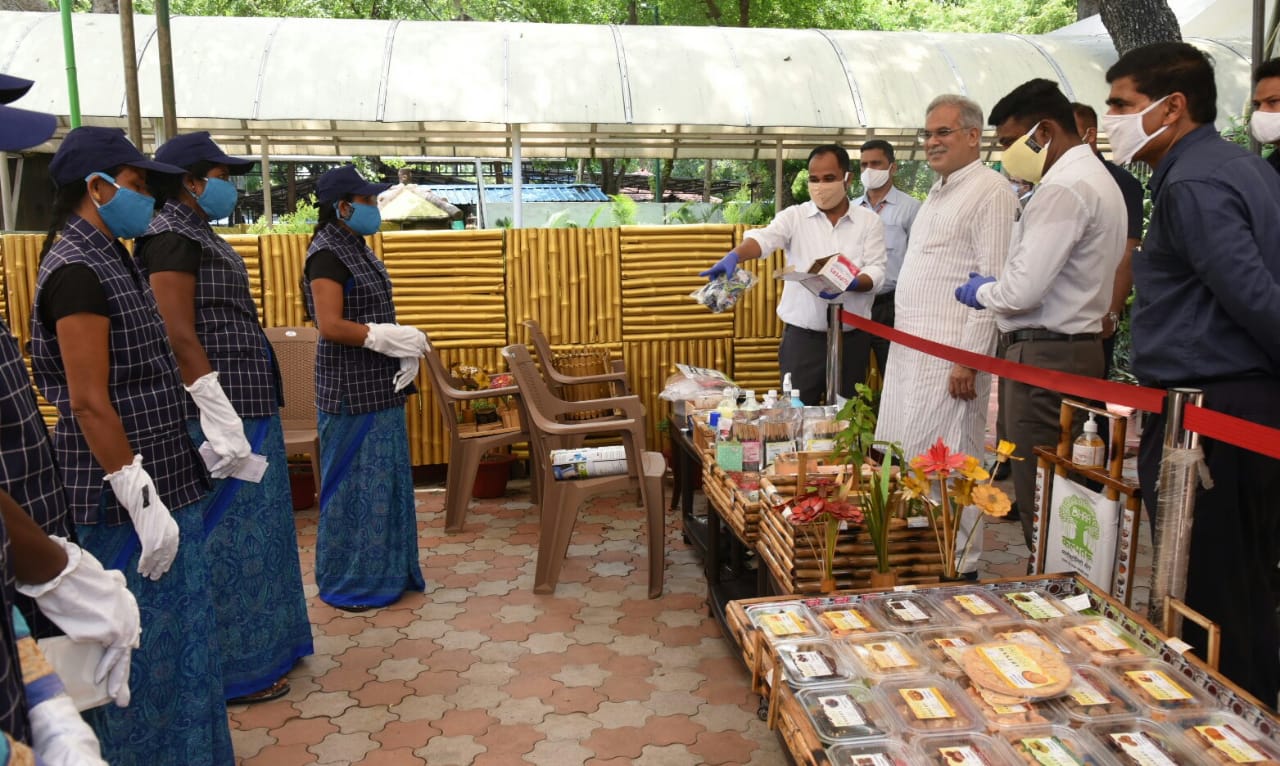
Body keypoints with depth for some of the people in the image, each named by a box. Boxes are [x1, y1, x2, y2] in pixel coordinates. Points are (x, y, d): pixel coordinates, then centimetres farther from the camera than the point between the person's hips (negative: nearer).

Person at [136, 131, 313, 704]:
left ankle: (266, 642, 31)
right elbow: (179, 336, -21)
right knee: (230, 540, -2)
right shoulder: (173, 236, -13)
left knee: (252, 531, 18)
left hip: (246, 408, 10)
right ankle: (234, 670, 10)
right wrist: (221, 420, -24)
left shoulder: (197, 235, 17)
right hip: (220, 411, -10)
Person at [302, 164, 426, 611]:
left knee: (385, 479, 14)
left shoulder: (358, 249, 13)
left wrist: (404, 349, -2)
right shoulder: (327, 254, -14)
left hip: (378, 385, 9)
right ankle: (346, 583, 12)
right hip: (352, 389, -9)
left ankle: (386, 571, 26)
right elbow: (331, 326, -23)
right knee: (354, 483, -1)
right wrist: (392, 339, -18)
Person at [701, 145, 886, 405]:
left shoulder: (869, 221, 5)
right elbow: (764, 238, -16)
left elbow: (876, 270, -3)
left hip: (853, 337, 1)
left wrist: (849, 284, -25)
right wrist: (734, 256, -37)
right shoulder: (794, 216, 2)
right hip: (802, 336, -1)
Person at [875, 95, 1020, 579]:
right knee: (899, 457, 12)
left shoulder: (989, 191, -10)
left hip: (950, 353, -10)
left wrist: (969, 357, -20)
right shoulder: (939, 192, 20)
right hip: (910, 348, 10)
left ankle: (960, 567, 7)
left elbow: (993, 282, -17)